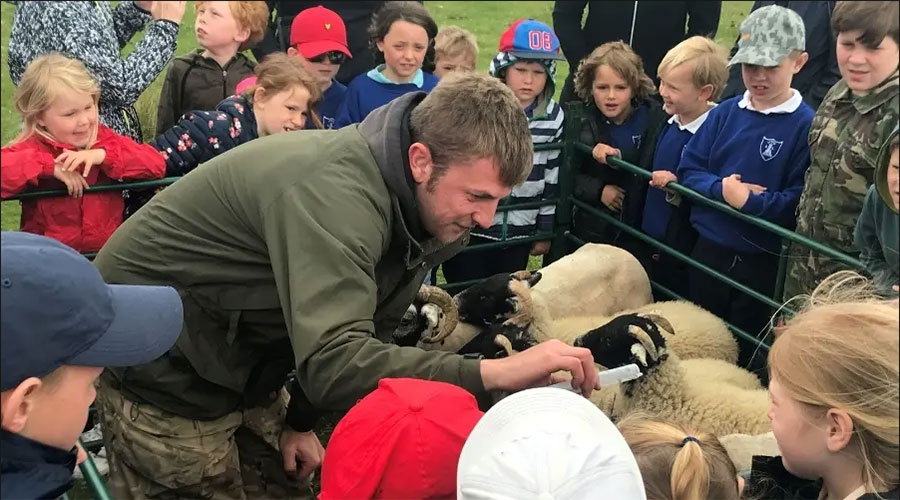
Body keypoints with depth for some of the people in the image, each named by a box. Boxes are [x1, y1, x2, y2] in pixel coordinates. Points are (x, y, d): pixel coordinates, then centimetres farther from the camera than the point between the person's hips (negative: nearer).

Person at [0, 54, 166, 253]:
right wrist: (49, 166, -19)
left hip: (109, 252, 2)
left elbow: (157, 164, -4)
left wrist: (103, 155, -13)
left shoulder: (105, 139, 8)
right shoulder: (31, 147, -1)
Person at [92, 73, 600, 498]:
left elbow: (350, 329, 5)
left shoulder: (419, 205, -6)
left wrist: (302, 419, 5)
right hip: (158, 363, -7)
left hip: (228, 355, 8)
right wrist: (495, 373, -46)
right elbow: (334, 362, -42)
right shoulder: (334, 190, -34)